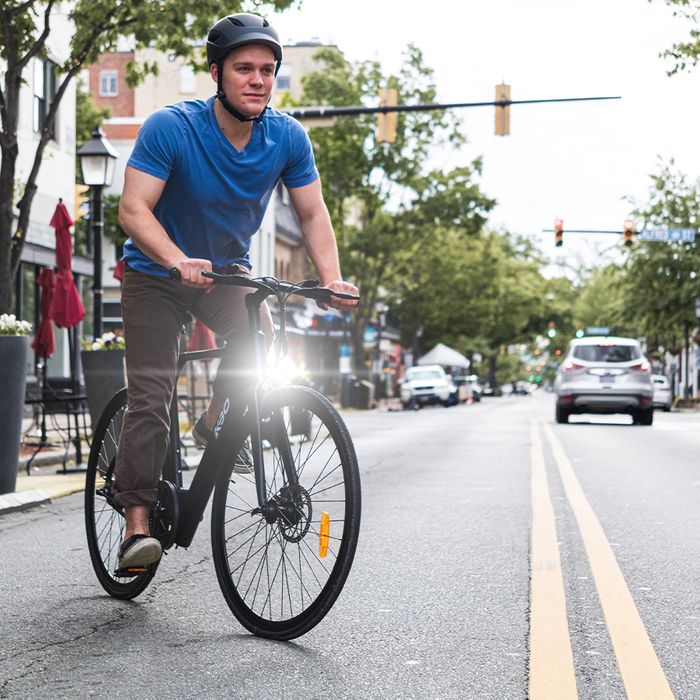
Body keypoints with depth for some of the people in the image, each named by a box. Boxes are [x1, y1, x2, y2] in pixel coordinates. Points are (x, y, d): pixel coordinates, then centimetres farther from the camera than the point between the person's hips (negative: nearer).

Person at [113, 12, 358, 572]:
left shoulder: (288, 137, -13)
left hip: (228, 269, 3)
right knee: (151, 395, -13)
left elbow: (312, 214, -7)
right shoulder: (171, 127, -24)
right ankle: (137, 525, -7)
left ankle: (216, 422, 4)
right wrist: (179, 261, -45)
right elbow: (133, 209, -28)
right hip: (157, 273, -3)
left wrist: (333, 279, -23)